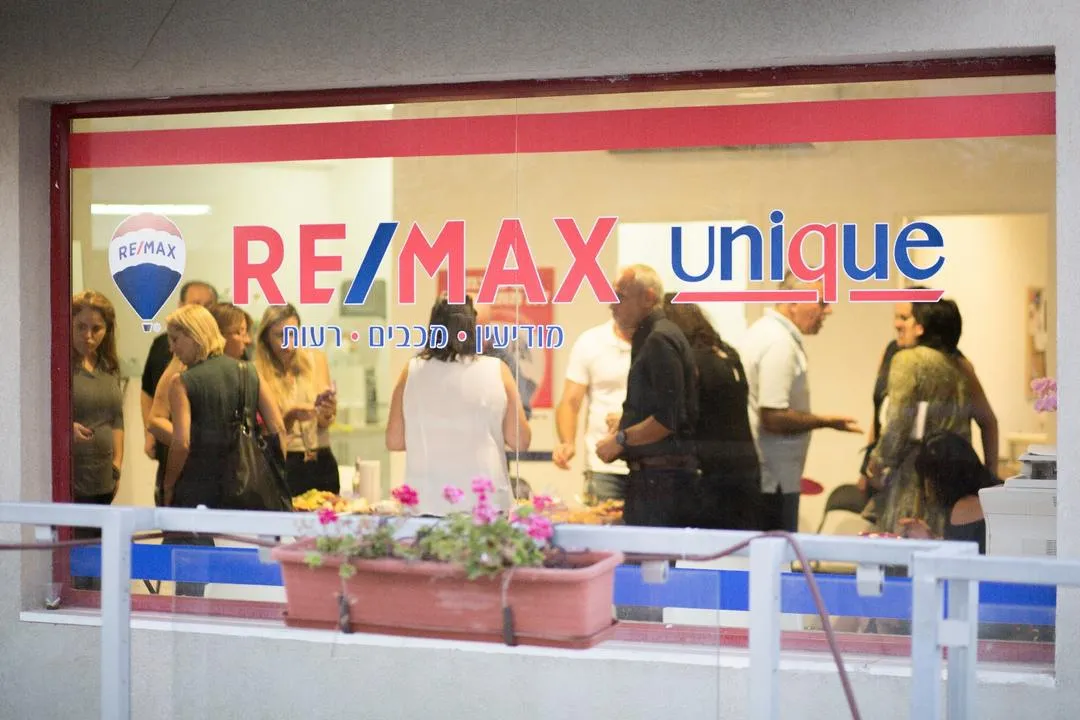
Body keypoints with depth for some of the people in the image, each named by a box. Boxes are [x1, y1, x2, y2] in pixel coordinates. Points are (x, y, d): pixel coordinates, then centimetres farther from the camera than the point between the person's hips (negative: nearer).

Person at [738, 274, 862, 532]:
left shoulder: (767, 331, 12)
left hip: (760, 475, 10)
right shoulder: (780, 343, -19)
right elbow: (773, 418, -23)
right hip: (773, 480, -10)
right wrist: (825, 421, -12)